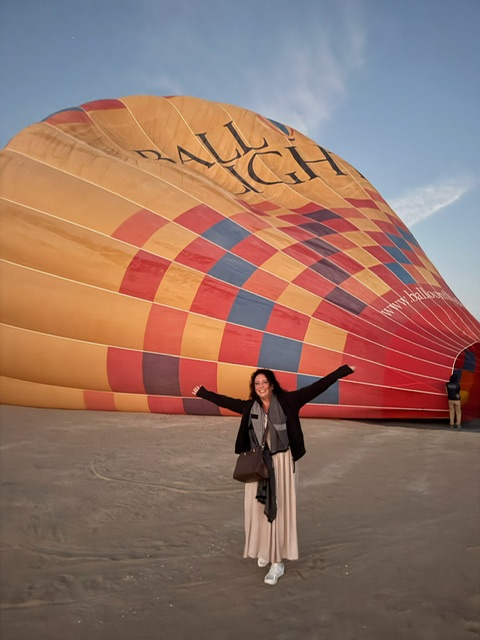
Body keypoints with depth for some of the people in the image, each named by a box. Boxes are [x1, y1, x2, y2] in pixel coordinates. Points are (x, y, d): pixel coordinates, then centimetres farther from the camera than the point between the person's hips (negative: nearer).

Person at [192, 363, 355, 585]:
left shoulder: (287, 401, -8)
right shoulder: (249, 406, 1)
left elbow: (315, 388, -11)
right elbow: (225, 401, 15)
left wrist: (341, 371, -14)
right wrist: (203, 392, 24)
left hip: (281, 462, -3)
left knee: (279, 509, 0)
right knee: (258, 508, 9)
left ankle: (278, 561, 8)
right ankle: (264, 550, 31)